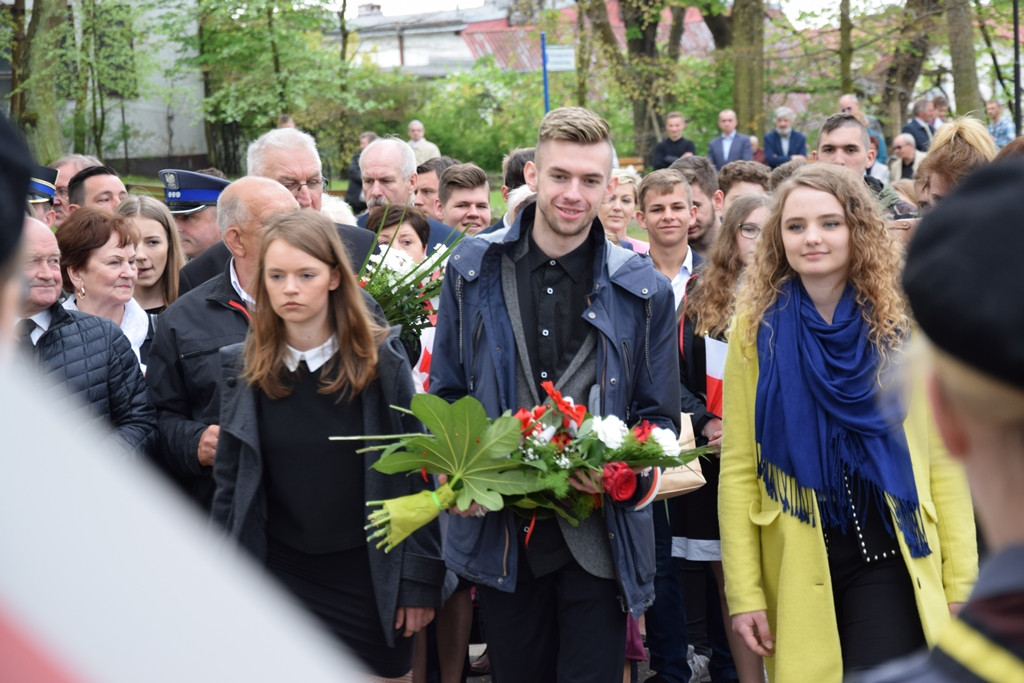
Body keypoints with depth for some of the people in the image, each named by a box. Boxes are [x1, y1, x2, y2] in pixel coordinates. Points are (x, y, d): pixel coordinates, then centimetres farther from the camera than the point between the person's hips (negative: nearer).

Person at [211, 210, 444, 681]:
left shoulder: (380, 359, -6)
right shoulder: (243, 367, 0)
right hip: (279, 572, 2)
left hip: (370, 575, -1)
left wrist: (420, 580, -8)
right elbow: (230, 483, 5)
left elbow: (414, 472, -5)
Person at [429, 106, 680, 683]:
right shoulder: (474, 270, 3)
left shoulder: (643, 290, 0)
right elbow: (445, 392, 10)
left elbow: (659, 417, 5)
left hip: (598, 538, -1)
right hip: (501, 530, 2)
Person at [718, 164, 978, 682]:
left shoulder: (902, 325, 0)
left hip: (890, 562, -1)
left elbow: (943, 460, 1)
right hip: (799, 575, 1)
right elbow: (738, 470, -1)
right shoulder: (756, 331, 0)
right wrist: (744, 592, -5)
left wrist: (962, 582, -3)